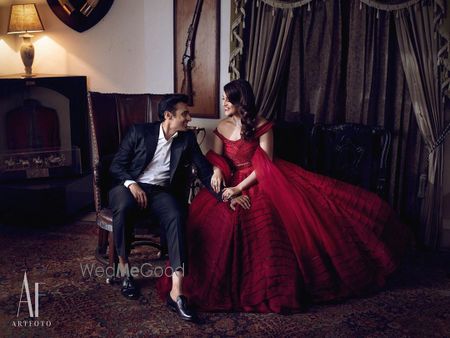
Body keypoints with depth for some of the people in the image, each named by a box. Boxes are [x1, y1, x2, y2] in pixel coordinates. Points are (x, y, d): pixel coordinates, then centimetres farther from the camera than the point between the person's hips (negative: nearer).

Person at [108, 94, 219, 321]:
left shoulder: (187, 138, 9)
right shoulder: (139, 132, 3)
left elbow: (205, 170, 6)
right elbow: (116, 165, 3)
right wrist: (131, 183, -17)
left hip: (161, 191, 2)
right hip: (131, 186, -1)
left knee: (176, 217, -32)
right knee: (124, 207, -37)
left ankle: (176, 291, -39)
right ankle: (124, 269, -16)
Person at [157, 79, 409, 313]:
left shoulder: (262, 126, -6)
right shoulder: (222, 127, 8)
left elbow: (265, 166, -11)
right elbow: (215, 159, 5)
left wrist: (239, 189, -19)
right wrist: (217, 172, -20)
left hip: (261, 184, -3)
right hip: (232, 185, 4)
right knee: (218, 224, -19)